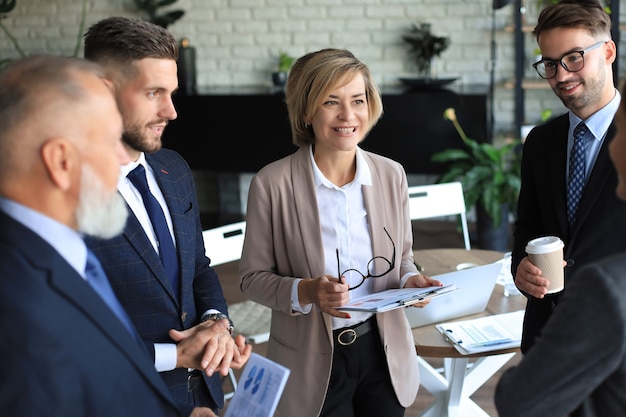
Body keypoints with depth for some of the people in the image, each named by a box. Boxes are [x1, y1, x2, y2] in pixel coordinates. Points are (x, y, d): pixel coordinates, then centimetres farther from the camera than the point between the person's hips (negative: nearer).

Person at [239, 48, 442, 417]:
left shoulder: (391, 175, -3)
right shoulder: (272, 183, -13)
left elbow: (402, 258, 9)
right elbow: (253, 276, -6)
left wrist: (411, 280, -12)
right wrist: (305, 291, -24)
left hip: (384, 353, 3)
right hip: (314, 362, -3)